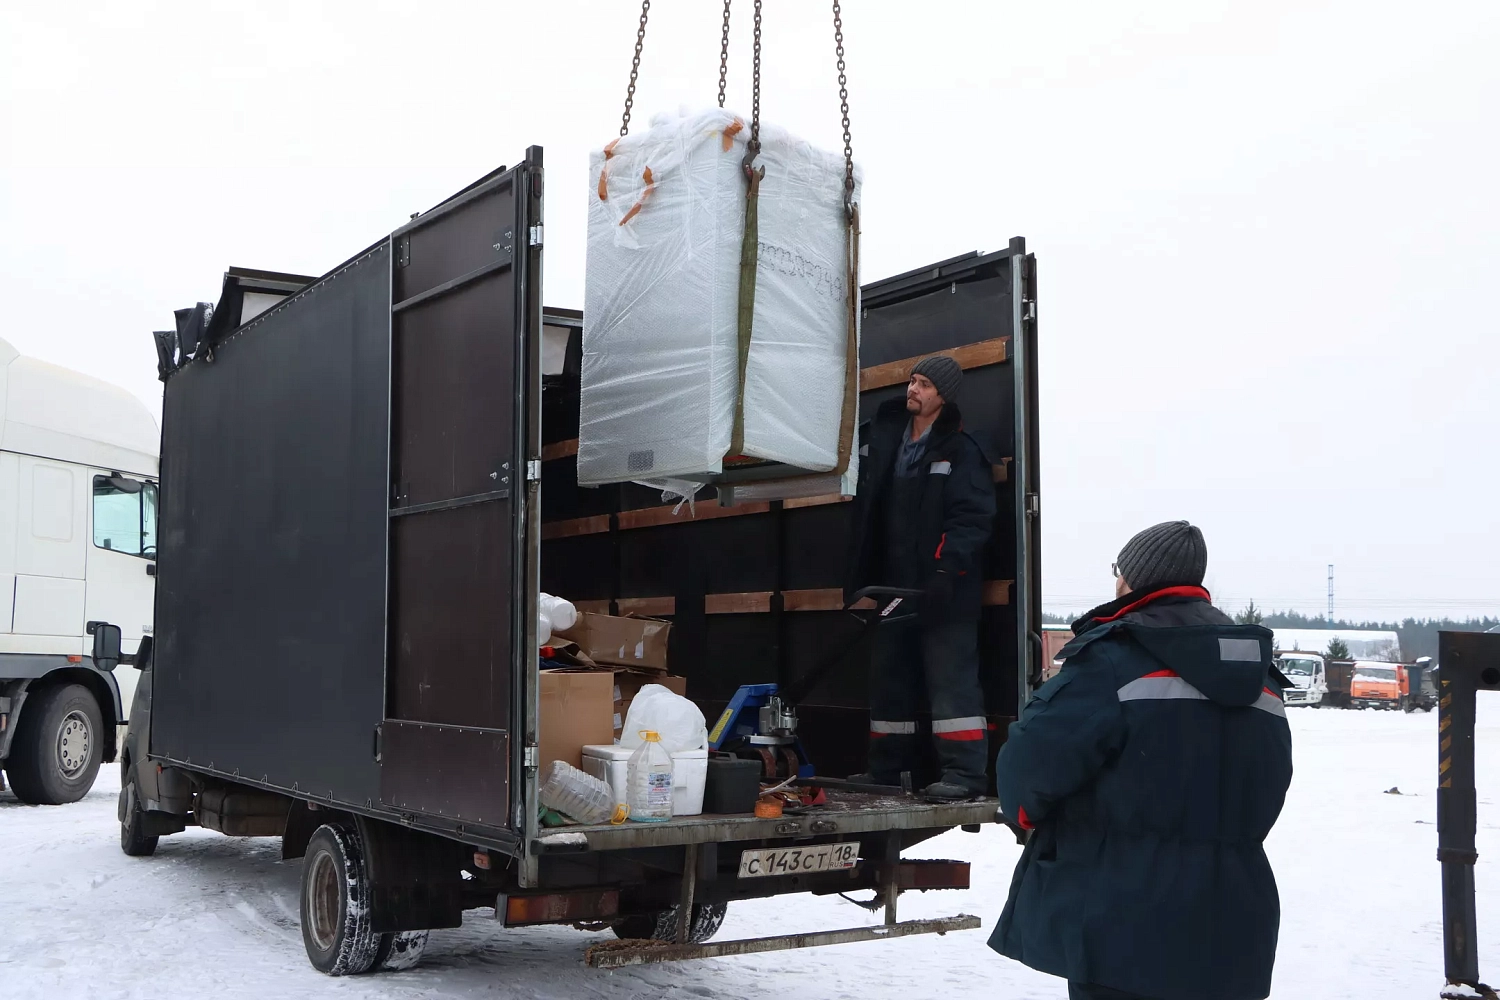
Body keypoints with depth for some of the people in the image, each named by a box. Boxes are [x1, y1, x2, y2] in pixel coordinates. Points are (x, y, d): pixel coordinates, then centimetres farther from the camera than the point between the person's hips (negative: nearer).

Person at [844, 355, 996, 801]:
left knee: (951, 677, -9)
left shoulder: (960, 451, -6)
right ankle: (886, 767, 23)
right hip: (894, 586, 7)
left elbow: (973, 518, -15)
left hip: (942, 591, -7)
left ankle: (965, 772, -6)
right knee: (889, 677, 13)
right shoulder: (884, 440, 15)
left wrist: (948, 570, -24)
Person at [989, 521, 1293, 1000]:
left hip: (1123, 931, -7)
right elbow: (1265, 795, 14)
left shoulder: (1114, 660, -16)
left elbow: (1030, 764, -19)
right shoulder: (1261, 678, 9)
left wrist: (1027, 810, 2)